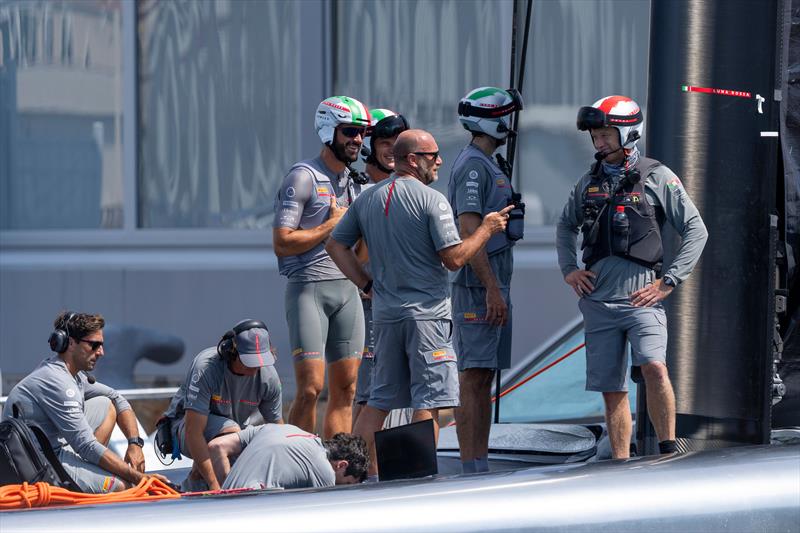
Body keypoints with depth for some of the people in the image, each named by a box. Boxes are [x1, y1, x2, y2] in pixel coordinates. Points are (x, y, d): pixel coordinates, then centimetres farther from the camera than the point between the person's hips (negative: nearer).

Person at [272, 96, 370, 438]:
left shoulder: (355, 182, 17)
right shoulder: (303, 178, -8)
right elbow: (282, 242, -15)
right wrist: (332, 224, -10)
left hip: (347, 290, 8)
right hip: (309, 289, -8)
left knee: (345, 388, 5)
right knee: (310, 387, -13)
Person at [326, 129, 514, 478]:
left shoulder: (367, 199, 9)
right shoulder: (432, 201, -11)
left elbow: (336, 245, 12)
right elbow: (454, 258, -13)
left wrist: (367, 284, 14)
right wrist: (487, 228, 0)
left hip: (385, 313, 7)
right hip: (426, 313, -7)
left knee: (380, 400, 14)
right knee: (429, 399, -4)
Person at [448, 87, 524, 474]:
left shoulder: (487, 166, 19)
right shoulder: (472, 166, -12)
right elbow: (468, 231, -20)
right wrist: (491, 290, -23)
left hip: (492, 285, 10)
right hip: (477, 286, -10)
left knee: (485, 378, 10)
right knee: (473, 379, -9)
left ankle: (481, 468, 12)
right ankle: (471, 471, -10)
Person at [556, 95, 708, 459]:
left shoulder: (657, 178, -1)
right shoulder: (589, 182, 12)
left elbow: (696, 231, 0)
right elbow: (566, 226, 30)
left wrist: (668, 282, -5)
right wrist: (569, 269, 14)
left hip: (641, 298, -4)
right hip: (598, 301, 4)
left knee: (654, 367, -25)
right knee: (612, 391, 5)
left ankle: (668, 452, -18)